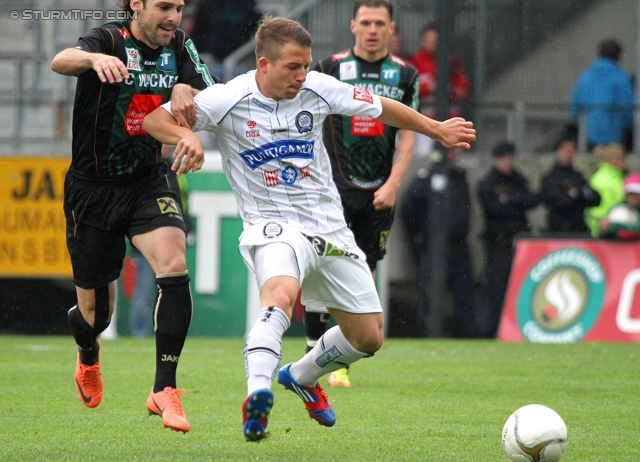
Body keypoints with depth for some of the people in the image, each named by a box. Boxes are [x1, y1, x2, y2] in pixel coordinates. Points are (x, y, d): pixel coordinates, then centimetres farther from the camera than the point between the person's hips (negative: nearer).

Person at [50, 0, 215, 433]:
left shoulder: (179, 46, -1)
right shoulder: (110, 40, -16)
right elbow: (60, 61, -36)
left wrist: (186, 92, -24)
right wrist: (95, 59, -60)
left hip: (149, 182, 3)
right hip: (92, 189, -3)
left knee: (174, 266, -26)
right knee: (95, 312, 7)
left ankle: (165, 389, -20)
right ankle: (89, 357, 47)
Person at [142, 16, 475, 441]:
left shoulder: (318, 90, -3)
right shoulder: (229, 100, -12)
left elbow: (382, 108, 13)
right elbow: (154, 120, -8)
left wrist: (439, 131, 18)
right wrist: (185, 135, -29)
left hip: (329, 226, 5)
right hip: (272, 226, -5)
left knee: (368, 338, 10)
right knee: (281, 294, -39)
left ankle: (302, 376, 37)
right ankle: (257, 395, -48)